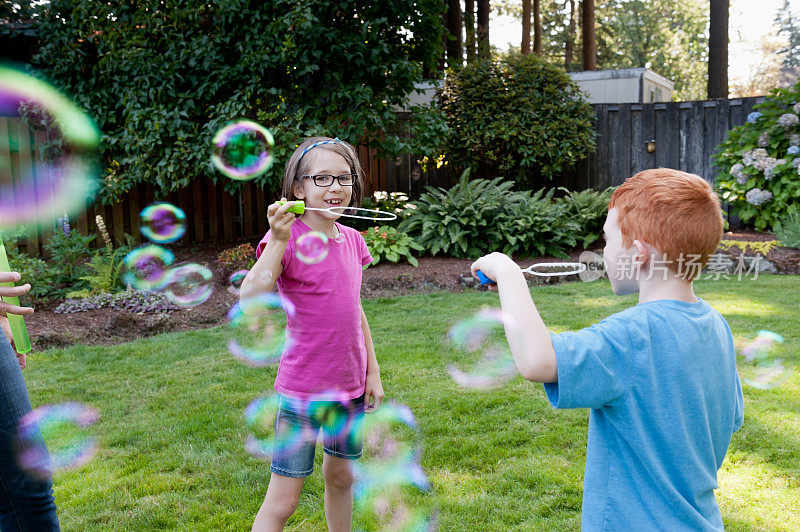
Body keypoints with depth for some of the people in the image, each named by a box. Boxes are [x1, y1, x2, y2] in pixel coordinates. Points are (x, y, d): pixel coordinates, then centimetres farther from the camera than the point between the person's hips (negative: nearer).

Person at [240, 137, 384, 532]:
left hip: (351, 387, 6)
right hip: (302, 391, -5)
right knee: (283, 500, 2)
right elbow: (249, 297, -28)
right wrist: (279, 241, -37)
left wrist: (373, 371, 12)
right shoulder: (288, 237, -14)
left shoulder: (352, 240, 4)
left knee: (340, 476, 21)